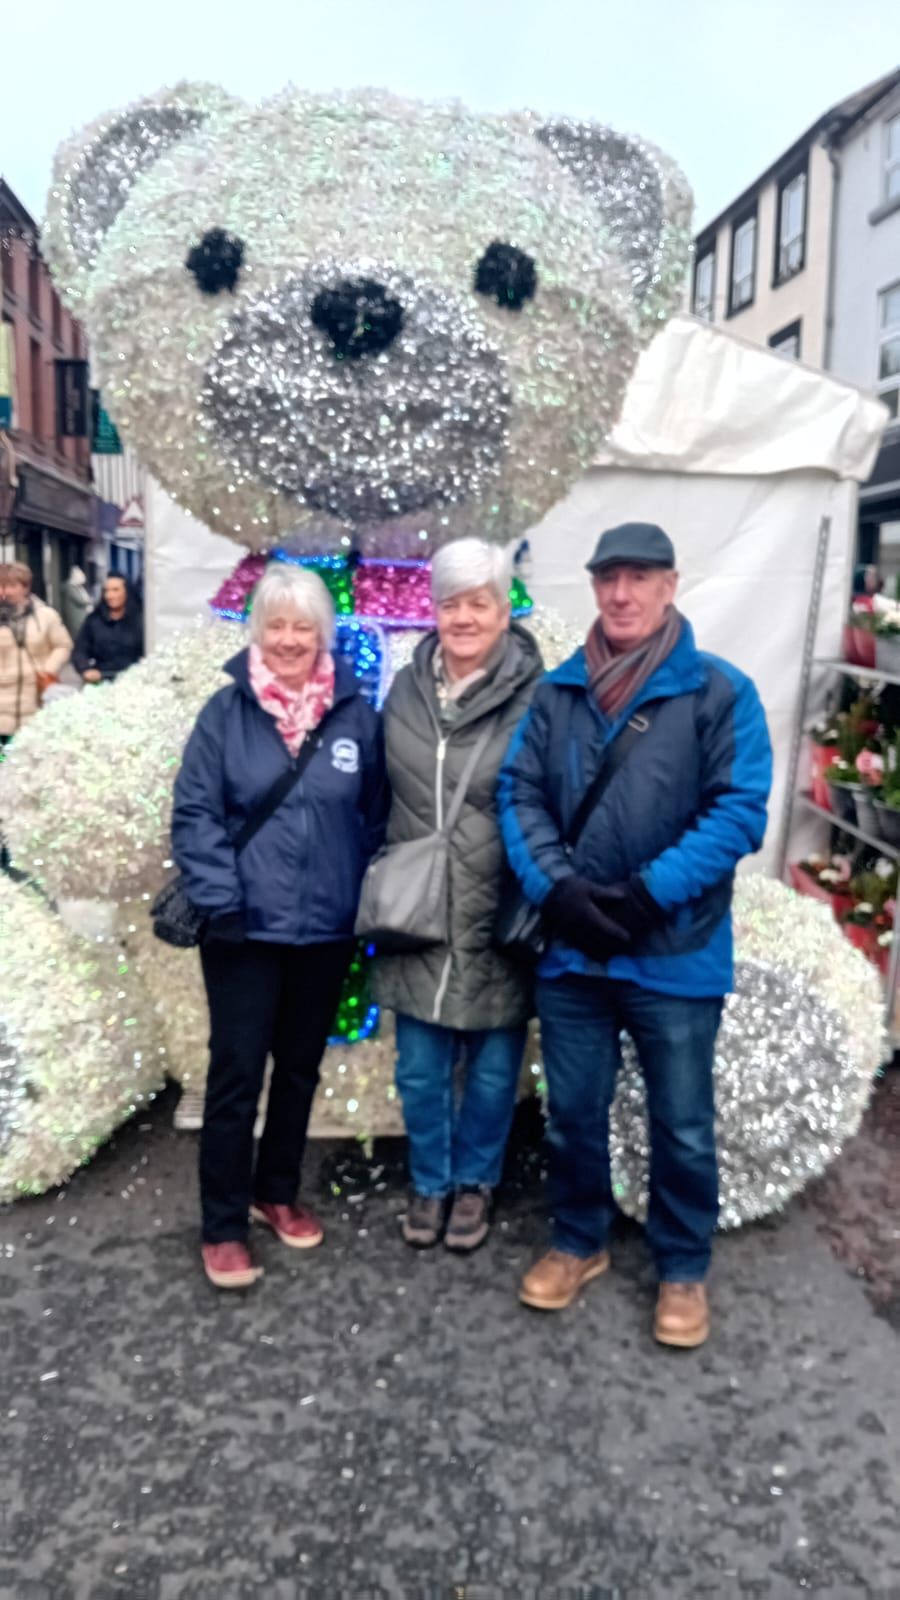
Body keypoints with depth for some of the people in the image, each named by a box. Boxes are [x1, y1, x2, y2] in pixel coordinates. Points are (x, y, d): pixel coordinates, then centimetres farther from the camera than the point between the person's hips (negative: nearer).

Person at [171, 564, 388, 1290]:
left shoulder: (357, 715, 0)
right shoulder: (226, 712, -5)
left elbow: (377, 817, 6)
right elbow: (194, 814, -6)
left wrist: (365, 899, 0)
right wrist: (220, 901, -14)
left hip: (327, 928, 3)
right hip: (247, 927, -2)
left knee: (301, 1068, 17)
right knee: (236, 1074, 3)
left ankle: (277, 1193, 36)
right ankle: (223, 1226, 19)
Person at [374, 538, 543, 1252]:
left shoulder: (532, 698, -12)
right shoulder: (406, 690, 3)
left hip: (497, 923, -3)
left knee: (491, 1070, 15)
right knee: (421, 1071, 15)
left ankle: (475, 1180, 39)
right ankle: (429, 1181, 39)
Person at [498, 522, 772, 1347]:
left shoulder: (721, 692, -7)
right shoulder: (556, 691, 3)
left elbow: (740, 810, -12)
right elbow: (519, 795, 1)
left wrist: (648, 894, -20)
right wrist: (557, 888, -15)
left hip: (676, 953, -2)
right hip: (570, 948, 3)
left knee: (682, 1126, 12)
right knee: (573, 1114, 18)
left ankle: (683, 1269, 35)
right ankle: (579, 1242, 41)